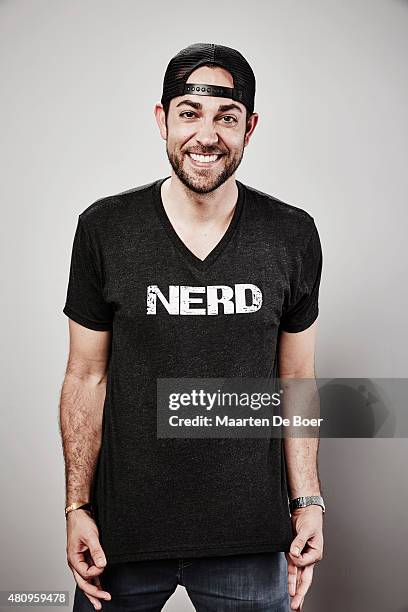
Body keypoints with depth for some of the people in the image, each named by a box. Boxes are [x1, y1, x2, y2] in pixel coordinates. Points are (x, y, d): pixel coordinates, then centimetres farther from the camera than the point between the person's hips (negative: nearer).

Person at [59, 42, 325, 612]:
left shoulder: (293, 235, -4)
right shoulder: (105, 228, -7)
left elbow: (295, 380, 4)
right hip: (123, 527, 0)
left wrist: (308, 502, 1)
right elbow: (87, 377, -2)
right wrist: (77, 506, -3)